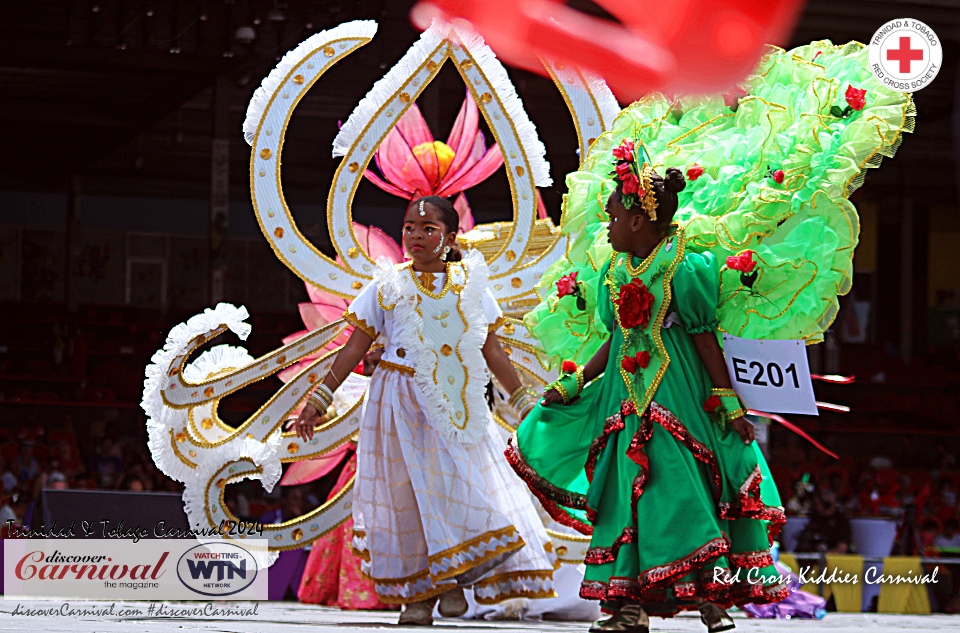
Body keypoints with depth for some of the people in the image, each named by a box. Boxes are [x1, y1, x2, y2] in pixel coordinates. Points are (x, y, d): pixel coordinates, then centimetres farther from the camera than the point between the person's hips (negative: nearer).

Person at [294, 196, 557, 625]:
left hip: (457, 405, 1)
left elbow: (492, 352, 12)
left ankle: (453, 580, 9)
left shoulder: (470, 286, 6)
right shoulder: (388, 287, 1)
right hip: (402, 404, -1)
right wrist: (319, 400, -1)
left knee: (463, 485, -6)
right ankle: (417, 590, 10)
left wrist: (524, 403, 12)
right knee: (407, 492, 0)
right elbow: (354, 348, 2)